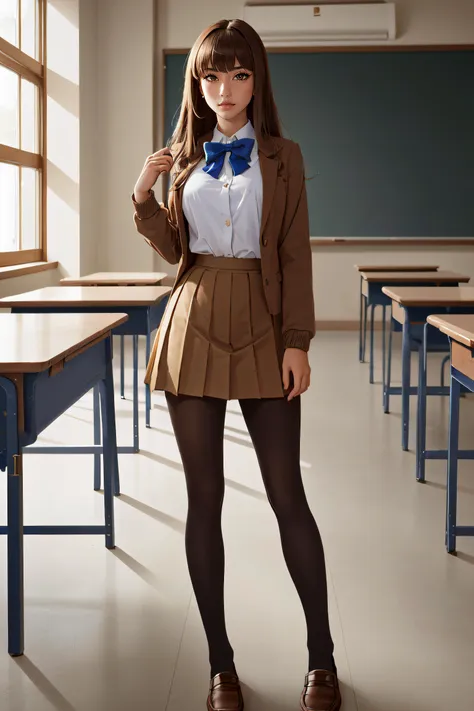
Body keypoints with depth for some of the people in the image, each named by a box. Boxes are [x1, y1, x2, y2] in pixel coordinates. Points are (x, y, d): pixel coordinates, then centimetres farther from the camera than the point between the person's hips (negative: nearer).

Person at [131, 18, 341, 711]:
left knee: (287, 495, -1)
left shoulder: (282, 156, 5)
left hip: (261, 328, -2)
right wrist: (144, 197, -5)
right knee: (204, 497, 3)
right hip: (194, 327, 2)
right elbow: (173, 248, 12)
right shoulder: (183, 155, 11)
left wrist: (297, 341, -8)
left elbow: (295, 253, 0)